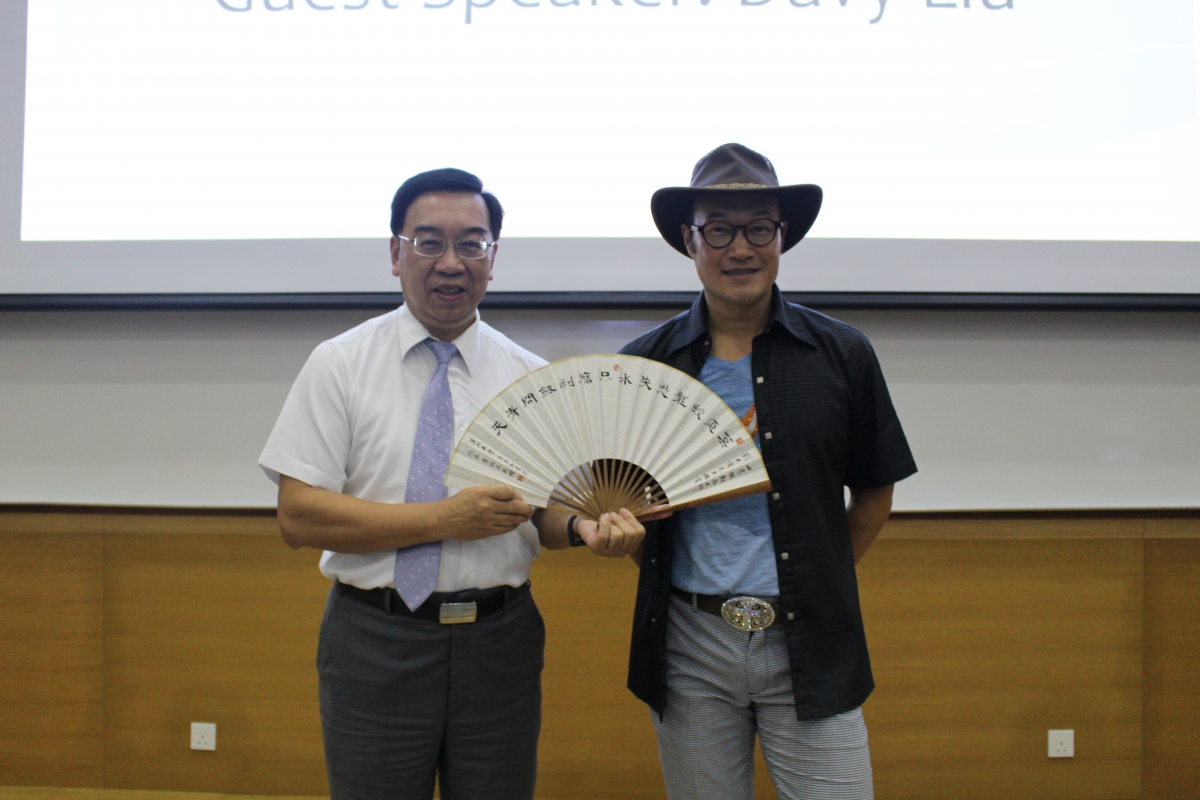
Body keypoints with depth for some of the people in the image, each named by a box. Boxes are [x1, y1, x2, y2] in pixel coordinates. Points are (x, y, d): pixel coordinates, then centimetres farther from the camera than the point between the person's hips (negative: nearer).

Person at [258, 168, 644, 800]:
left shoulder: (531, 376, 5)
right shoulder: (338, 364, -3)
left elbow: (544, 512, 7)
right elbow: (299, 517, -10)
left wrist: (583, 528, -17)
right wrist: (446, 518, -18)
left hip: (499, 645, 2)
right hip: (375, 645, -2)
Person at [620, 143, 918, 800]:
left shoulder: (841, 355, 1)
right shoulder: (644, 364, 2)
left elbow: (874, 493, 9)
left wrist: (820, 585, 4)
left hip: (810, 648, 0)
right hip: (690, 647, 1)